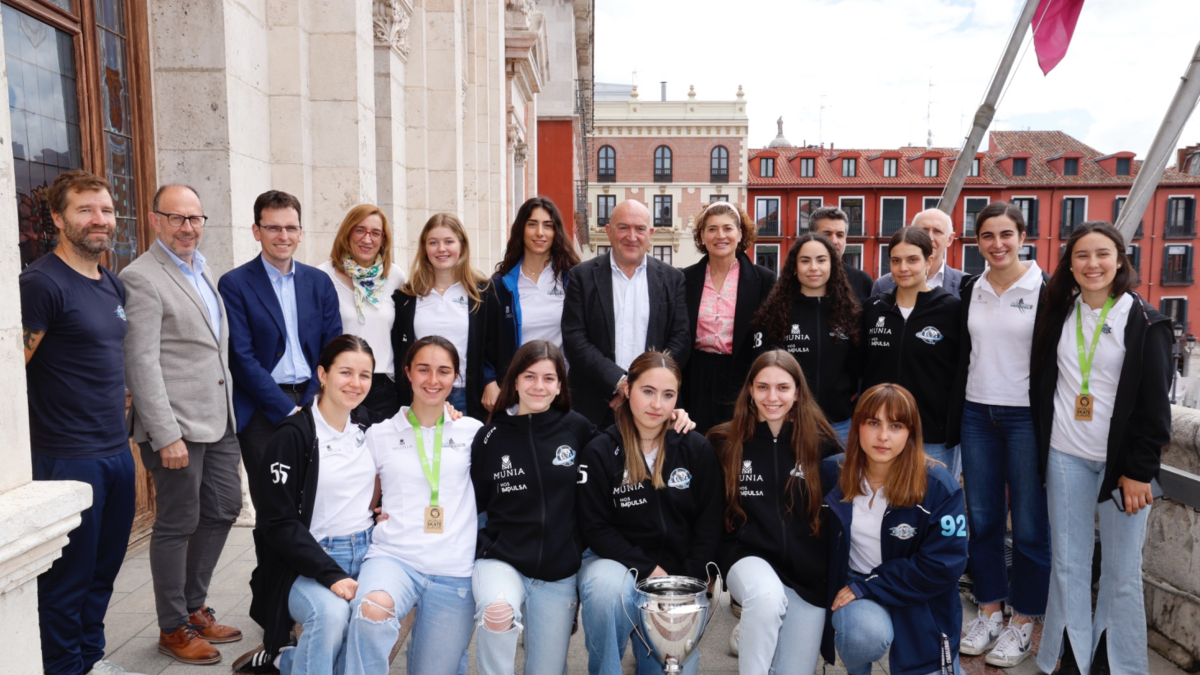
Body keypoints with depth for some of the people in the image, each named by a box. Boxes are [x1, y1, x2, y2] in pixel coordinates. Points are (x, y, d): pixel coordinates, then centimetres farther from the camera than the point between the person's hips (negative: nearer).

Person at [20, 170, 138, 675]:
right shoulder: (42, 282, -14)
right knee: (68, 578, 6)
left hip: (118, 452, 8)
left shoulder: (114, 285, 11)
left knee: (104, 569, 19)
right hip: (68, 459, -7)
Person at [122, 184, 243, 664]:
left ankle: (195, 607, 33)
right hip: (177, 426, -8)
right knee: (177, 525, 4)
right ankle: (173, 628, 22)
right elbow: (142, 364, -17)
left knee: (223, 511, 15)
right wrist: (167, 435, -19)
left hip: (219, 420, 8)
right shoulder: (141, 278, -12)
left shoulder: (202, 270, 14)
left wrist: (230, 410, 16)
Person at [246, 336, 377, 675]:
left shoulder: (367, 429, 9)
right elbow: (278, 523, -12)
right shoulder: (293, 435, -9)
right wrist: (331, 574, -22)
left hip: (363, 555, 5)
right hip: (308, 562, -5)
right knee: (330, 611, -35)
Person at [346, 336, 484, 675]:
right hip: (393, 557, -1)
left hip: (454, 571, 1)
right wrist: (380, 516, 2)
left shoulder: (473, 432, 7)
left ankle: (424, 645, 33)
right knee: (373, 611, -35)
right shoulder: (380, 435, 9)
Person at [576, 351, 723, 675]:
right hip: (617, 561, -2)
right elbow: (594, 526, -7)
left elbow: (709, 525, 4)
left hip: (680, 571, 2)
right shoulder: (600, 452, -6)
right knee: (605, 586, -35)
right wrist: (648, 570, -15)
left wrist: (689, 581, -6)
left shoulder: (697, 450, 0)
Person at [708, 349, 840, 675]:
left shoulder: (821, 443, -1)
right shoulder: (725, 442, -1)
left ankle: (754, 633, 31)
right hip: (748, 556, -2)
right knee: (767, 597, -36)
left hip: (807, 571, 2)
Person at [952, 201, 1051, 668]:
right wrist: (954, 418, 9)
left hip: (1026, 417, -4)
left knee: (1029, 522, 4)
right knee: (981, 518, 11)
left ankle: (1023, 622, 20)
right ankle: (989, 610, 26)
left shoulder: (1045, 290, -6)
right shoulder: (971, 291, 7)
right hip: (977, 416, 4)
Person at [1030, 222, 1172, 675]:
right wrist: (1043, 448, 7)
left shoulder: (1144, 322, -4)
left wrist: (1139, 471, -9)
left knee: (1121, 570, 2)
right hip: (1066, 458, 3)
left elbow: (1155, 403, -6)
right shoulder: (1060, 315, 6)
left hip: (1121, 461, -3)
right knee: (1068, 564, 8)